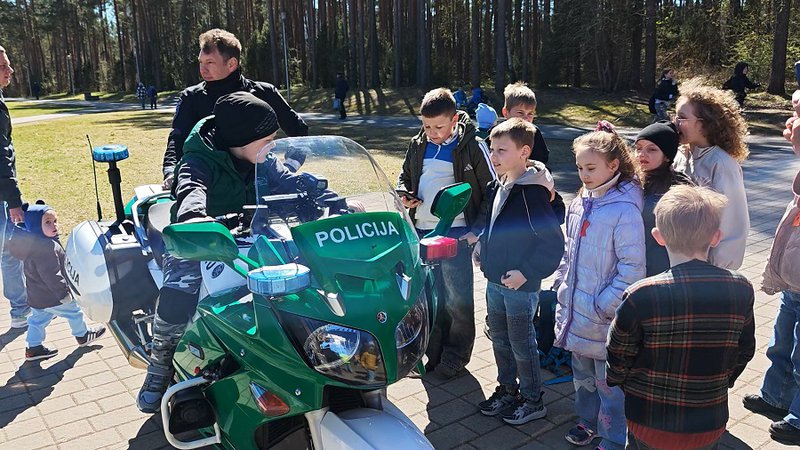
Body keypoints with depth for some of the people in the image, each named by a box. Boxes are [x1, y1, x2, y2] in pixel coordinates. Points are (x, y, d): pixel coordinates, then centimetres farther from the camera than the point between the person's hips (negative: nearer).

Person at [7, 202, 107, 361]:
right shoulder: (47, 247, -29)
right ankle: (83, 335, 31)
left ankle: (33, 348, 26)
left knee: (38, 320, 19)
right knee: (73, 312, 12)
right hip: (51, 297, -9)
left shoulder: (33, 243, 4)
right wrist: (63, 293, -21)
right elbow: (51, 275, -30)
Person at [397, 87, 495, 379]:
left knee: (458, 299, 2)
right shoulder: (418, 145, 7)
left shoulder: (472, 146, -8)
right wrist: (404, 194, -1)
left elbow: (492, 191, -3)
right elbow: (405, 176, 22)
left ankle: (456, 356, 18)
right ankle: (433, 351, 26)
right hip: (422, 232, 5)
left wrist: (477, 230, -9)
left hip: (457, 234, -5)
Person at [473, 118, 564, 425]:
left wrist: (526, 272, -23)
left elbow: (553, 242, -22)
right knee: (499, 340, 20)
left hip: (520, 285, -8)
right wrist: (482, 246, 8)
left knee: (522, 345, 7)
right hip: (495, 281, 8)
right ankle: (507, 390, 39)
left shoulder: (532, 193, -22)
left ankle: (532, 401, 26)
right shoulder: (497, 187, 5)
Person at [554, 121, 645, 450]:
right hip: (576, 311, 7)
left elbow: (632, 269, -20)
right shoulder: (581, 203, 4)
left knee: (608, 382, 8)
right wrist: (562, 285, 10)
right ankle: (588, 420, 44)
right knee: (582, 373, 24)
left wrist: (604, 306, -18)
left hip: (604, 320, -7)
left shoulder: (624, 210, -20)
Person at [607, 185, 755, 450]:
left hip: (650, 425, -3)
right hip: (711, 426, 3)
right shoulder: (741, 291, -13)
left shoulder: (641, 296, -24)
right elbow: (744, 352, 2)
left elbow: (618, 357, -11)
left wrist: (617, 381, 11)